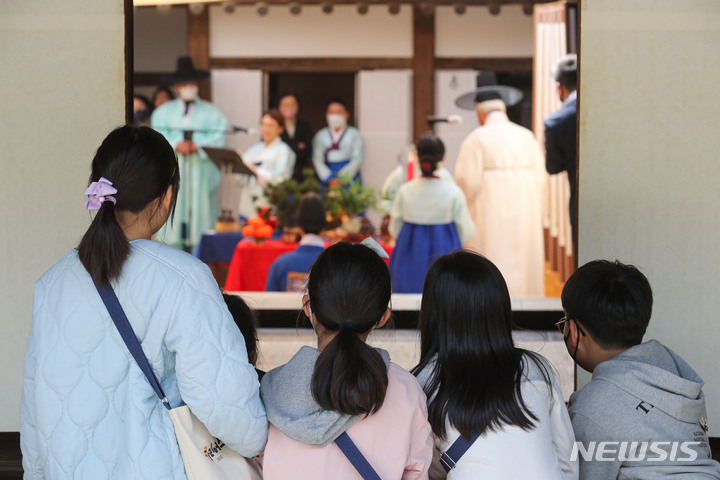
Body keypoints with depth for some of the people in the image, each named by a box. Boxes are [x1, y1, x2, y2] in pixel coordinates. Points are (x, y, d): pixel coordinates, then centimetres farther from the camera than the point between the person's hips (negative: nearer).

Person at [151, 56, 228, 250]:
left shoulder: (210, 111, 13)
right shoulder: (164, 111, 16)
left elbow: (219, 134, 0)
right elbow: (157, 134, 3)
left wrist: (197, 145, -15)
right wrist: (176, 145, -14)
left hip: (200, 168, -1)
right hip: (172, 167, 1)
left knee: (200, 209, -5)